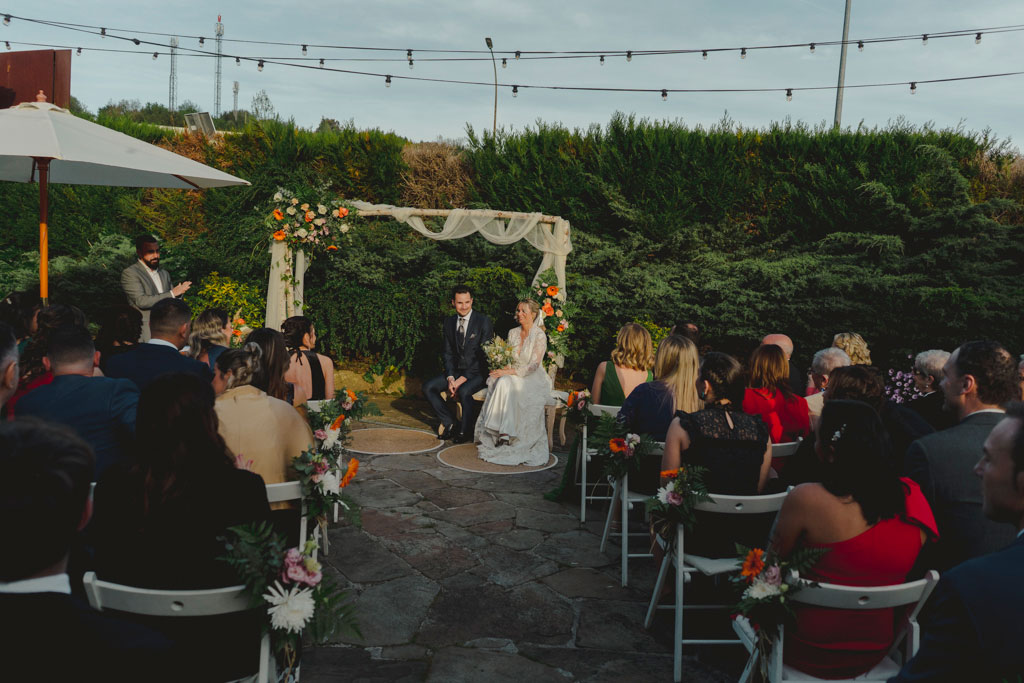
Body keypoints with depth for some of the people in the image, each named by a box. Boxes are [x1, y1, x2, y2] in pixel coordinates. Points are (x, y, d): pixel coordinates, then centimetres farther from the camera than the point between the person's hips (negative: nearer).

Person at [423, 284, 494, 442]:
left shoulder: (483, 321, -10)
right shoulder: (449, 322, 7)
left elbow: (484, 355, -14)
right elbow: (447, 352, 8)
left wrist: (462, 379, -19)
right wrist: (450, 378, -9)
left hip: (478, 372, -6)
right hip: (456, 370, 6)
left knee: (464, 391, -34)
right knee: (428, 387, -11)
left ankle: (465, 430, -11)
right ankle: (449, 423, 2)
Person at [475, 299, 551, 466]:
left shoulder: (539, 336, -8)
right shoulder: (512, 333, 12)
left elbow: (533, 366, -15)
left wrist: (510, 371, -23)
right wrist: (502, 368, -8)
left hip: (532, 379, -5)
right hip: (512, 376, 5)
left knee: (507, 384, -34)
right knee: (503, 382, -30)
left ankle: (505, 433, -34)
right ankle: (503, 433, -33)